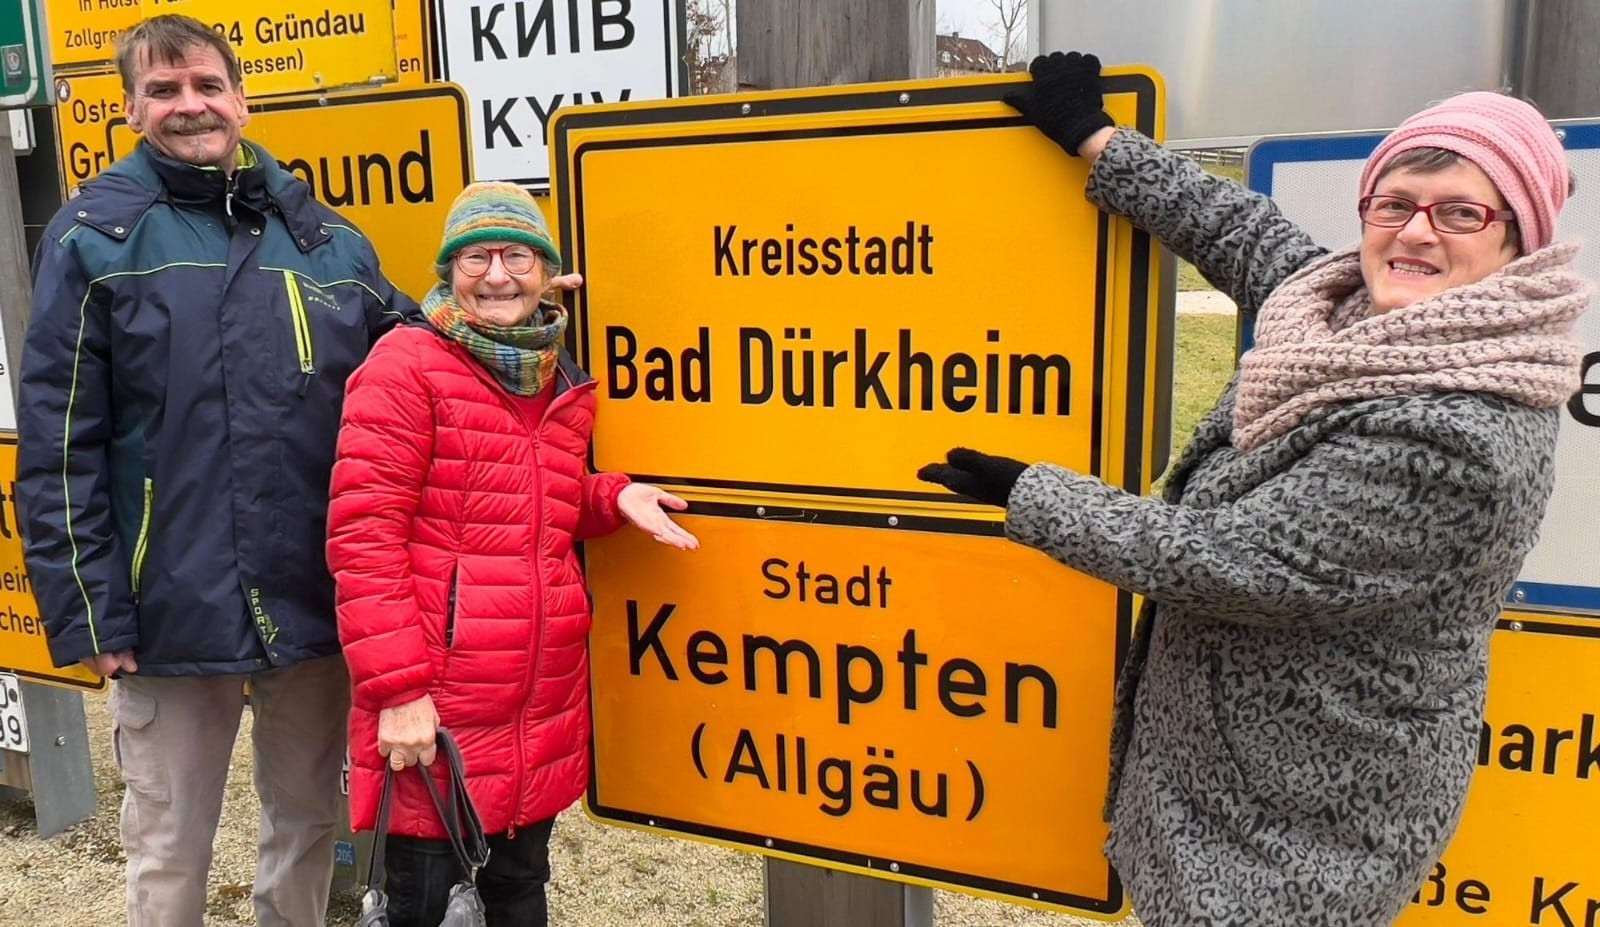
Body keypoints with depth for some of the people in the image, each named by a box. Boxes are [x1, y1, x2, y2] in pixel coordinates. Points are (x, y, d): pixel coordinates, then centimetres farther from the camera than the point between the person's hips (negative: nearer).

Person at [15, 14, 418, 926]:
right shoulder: (95, 236, -2)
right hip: (172, 608, -2)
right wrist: (87, 607, -8)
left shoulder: (328, 237, 6)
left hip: (318, 604, 3)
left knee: (308, 824, 19)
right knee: (169, 853, 15)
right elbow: (58, 442, -5)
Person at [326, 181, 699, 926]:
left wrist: (612, 498, 1)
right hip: (433, 701, -6)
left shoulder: (565, 384, 11)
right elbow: (364, 535, -15)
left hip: (545, 702, 6)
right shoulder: (406, 365, -10)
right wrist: (397, 687, -18)